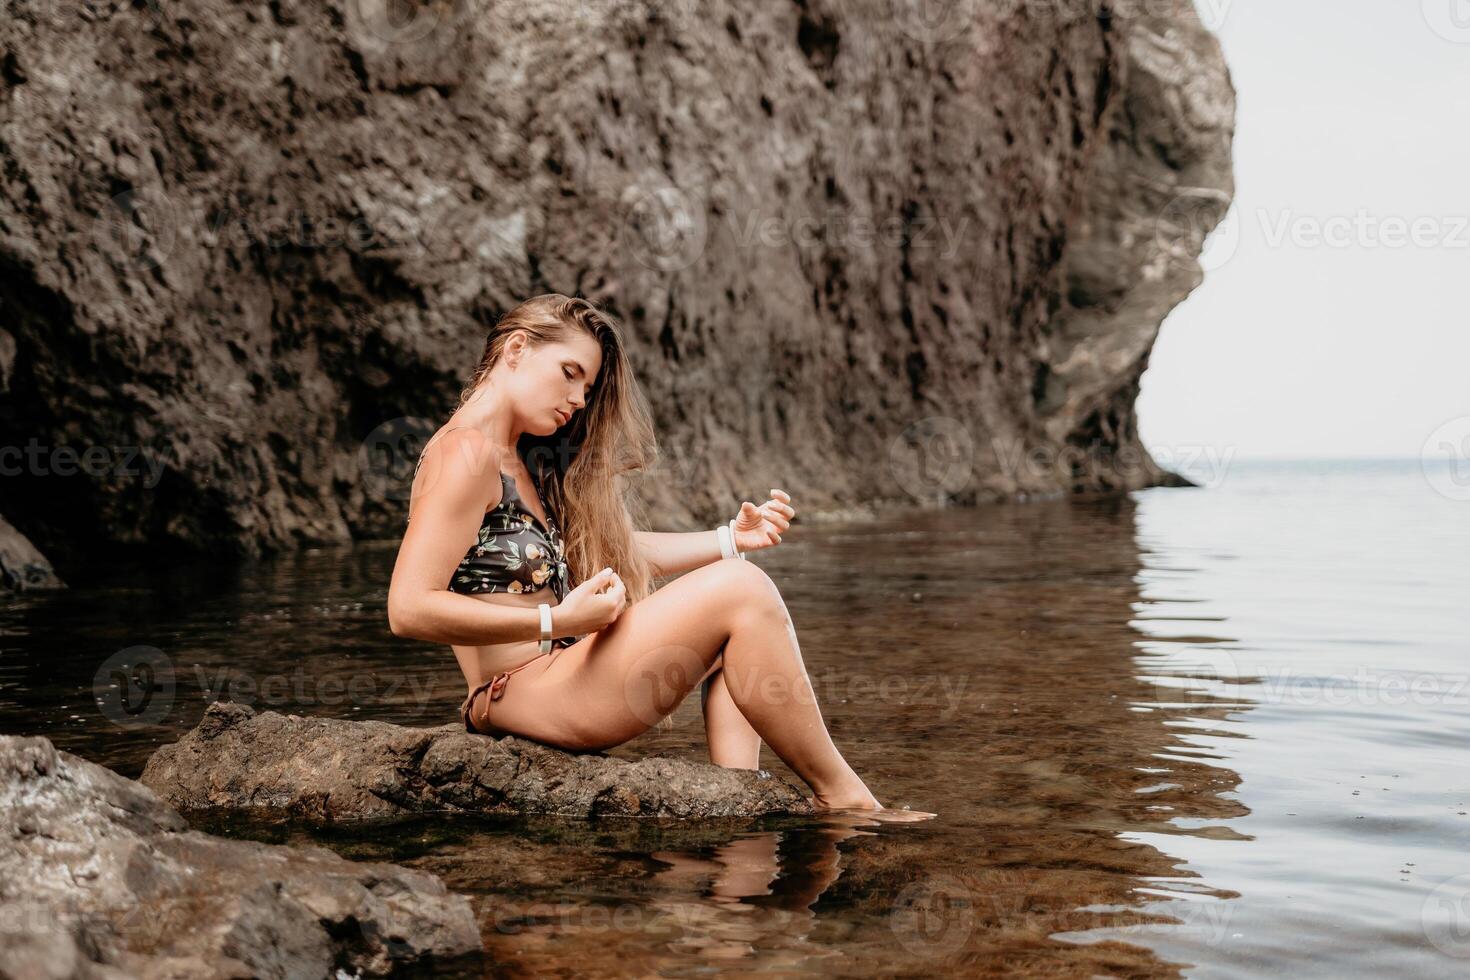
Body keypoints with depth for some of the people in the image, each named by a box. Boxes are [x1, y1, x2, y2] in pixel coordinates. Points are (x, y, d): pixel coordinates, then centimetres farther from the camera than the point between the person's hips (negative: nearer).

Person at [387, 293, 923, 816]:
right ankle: (841, 796, -6)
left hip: (562, 677, 10)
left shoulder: (525, 463, 19)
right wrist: (558, 621, -23)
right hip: (523, 693, -10)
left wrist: (732, 538, 10)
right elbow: (408, 609, -20)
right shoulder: (465, 454, -11)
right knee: (739, 590, -13)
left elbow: (616, 551, 21)